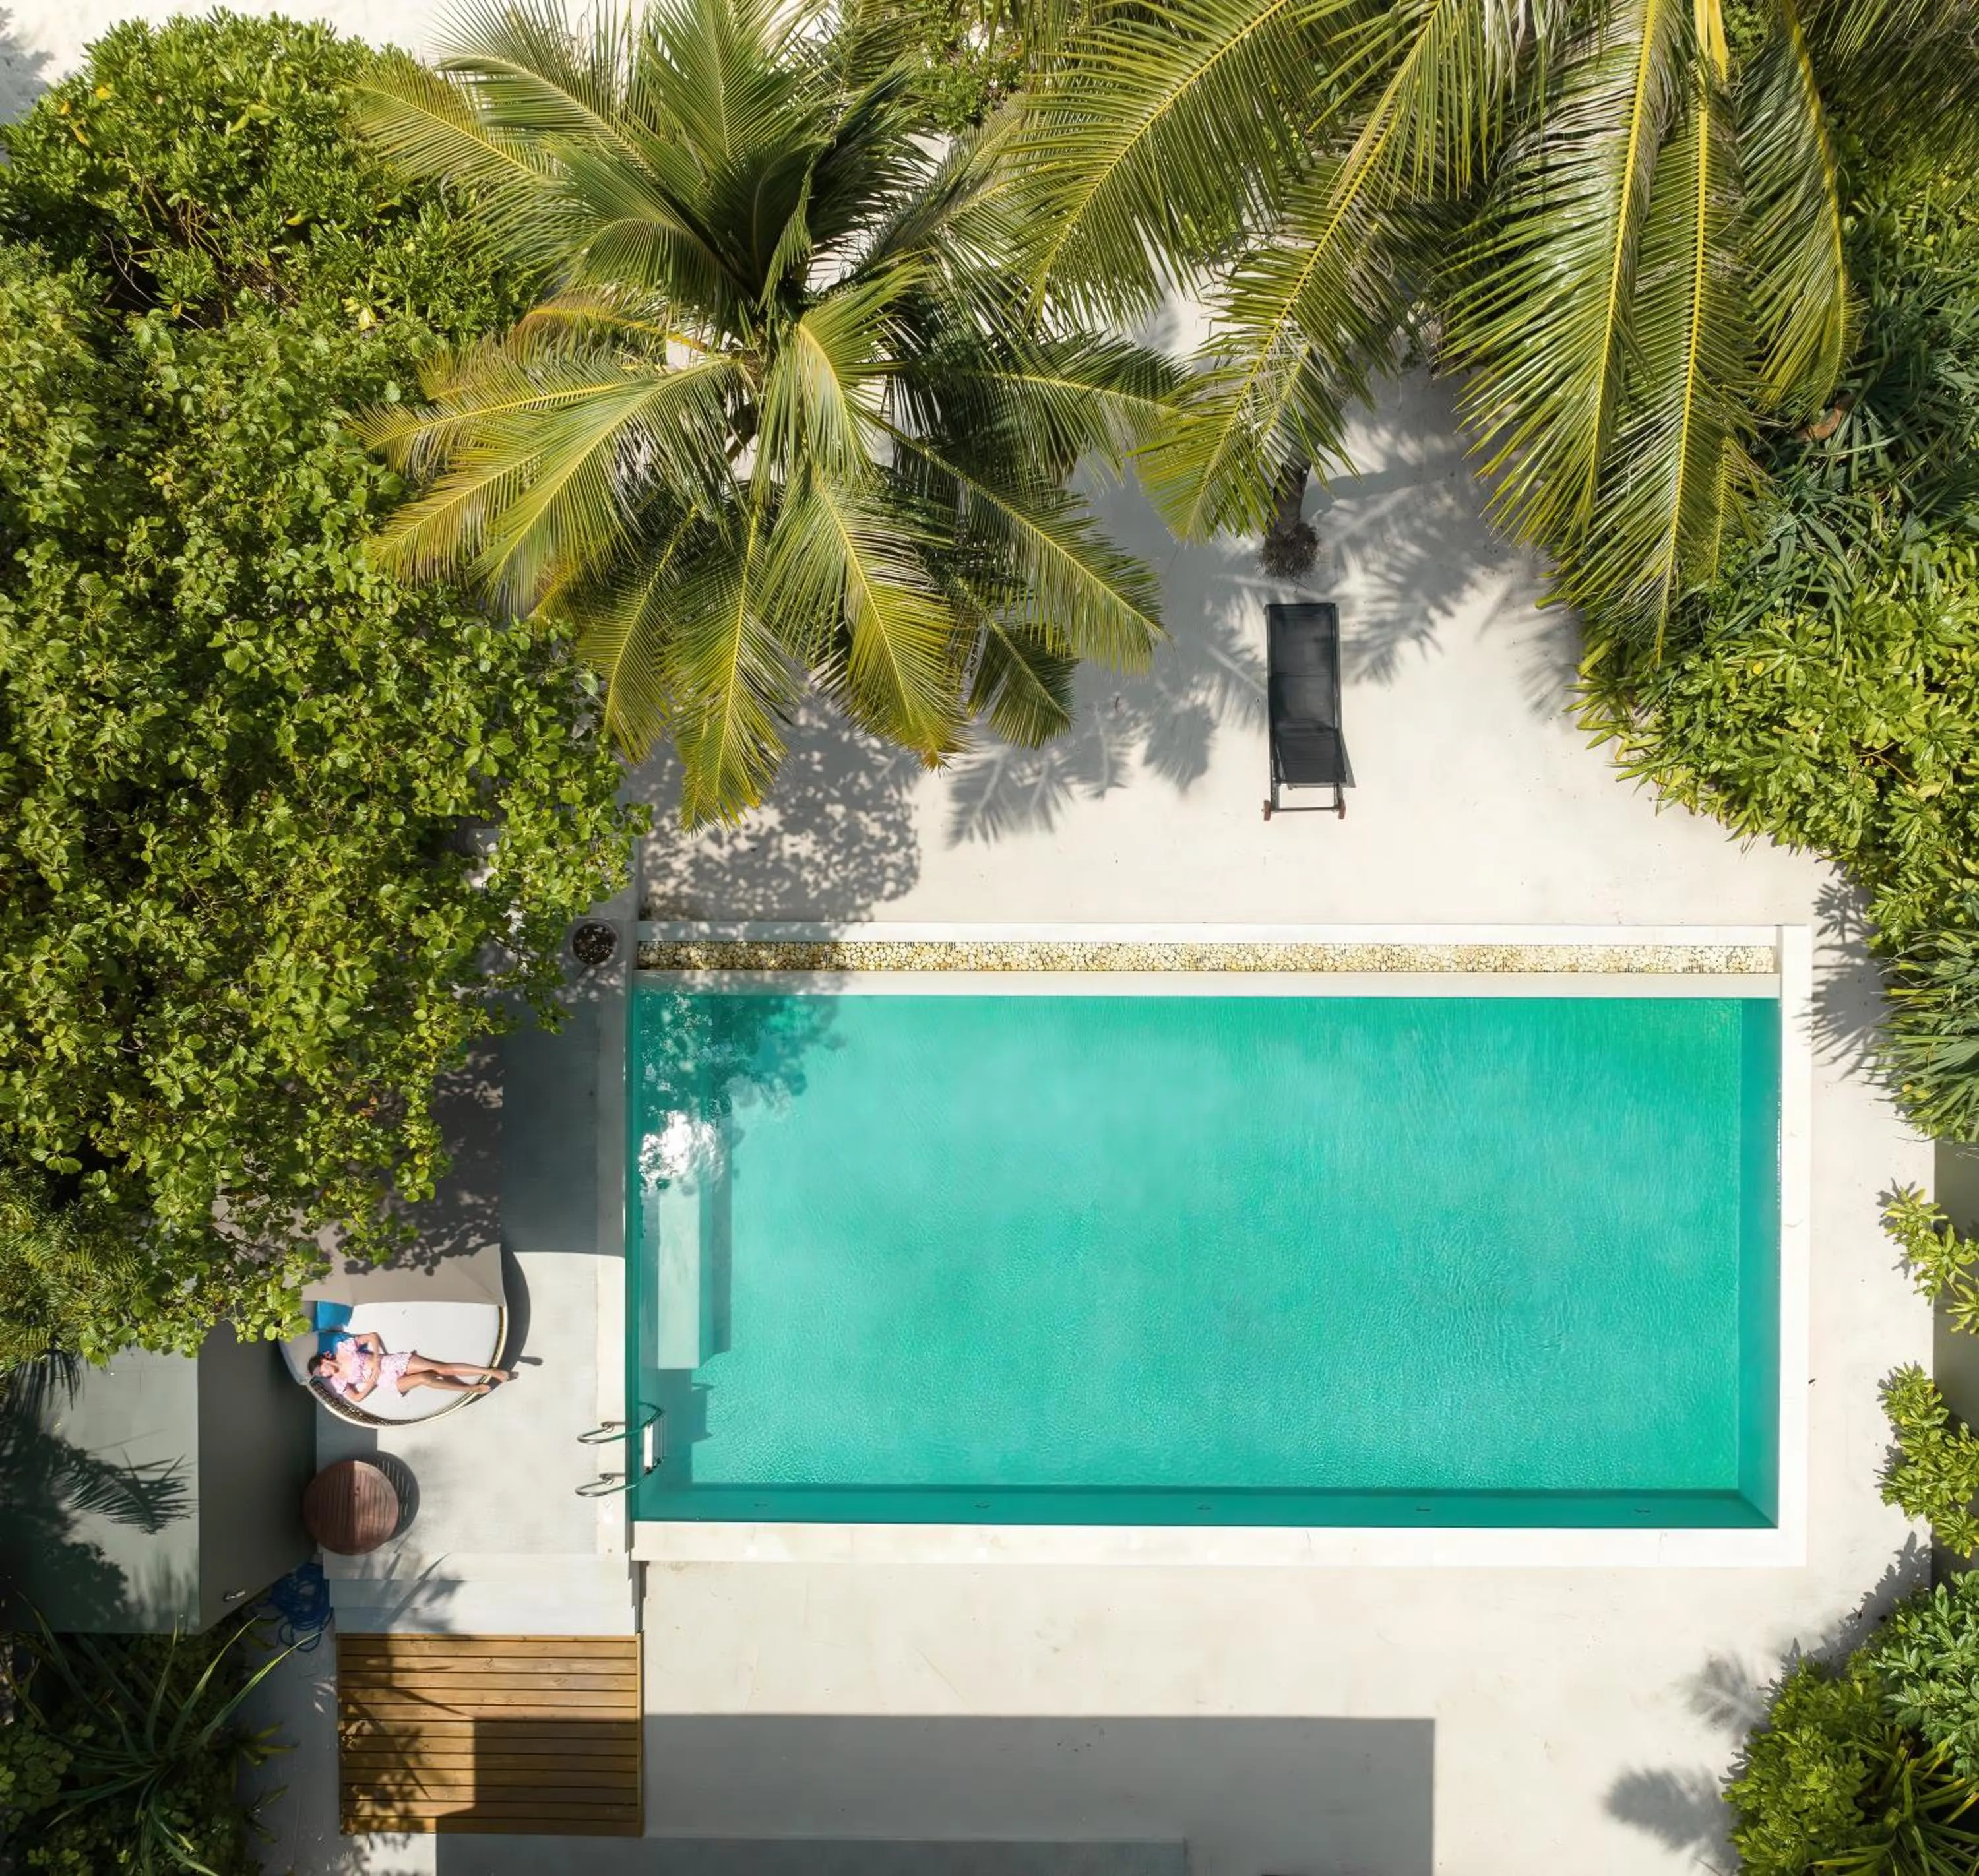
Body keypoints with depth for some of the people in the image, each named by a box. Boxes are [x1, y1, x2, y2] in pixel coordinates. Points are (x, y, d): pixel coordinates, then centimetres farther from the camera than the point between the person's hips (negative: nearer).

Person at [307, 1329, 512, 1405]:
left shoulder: (343, 1347, -2)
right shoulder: (338, 1382, 1)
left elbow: (373, 1336, 3)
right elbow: (357, 1398, 0)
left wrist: (376, 1360, -8)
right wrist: (372, 1379, -12)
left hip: (395, 1362, 0)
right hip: (391, 1382, 0)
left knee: (441, 1369, -15)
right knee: (424, 1379, -27)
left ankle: (492, 1372, -18)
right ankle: (472, 1389, -18)